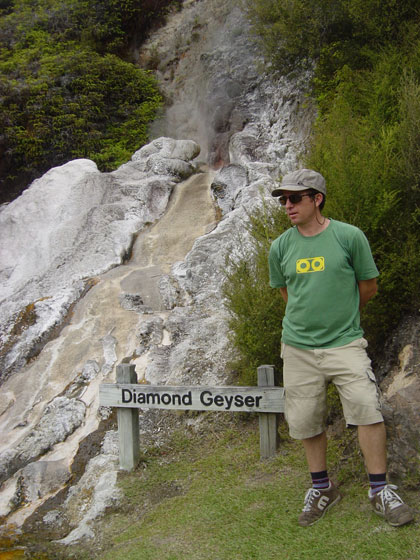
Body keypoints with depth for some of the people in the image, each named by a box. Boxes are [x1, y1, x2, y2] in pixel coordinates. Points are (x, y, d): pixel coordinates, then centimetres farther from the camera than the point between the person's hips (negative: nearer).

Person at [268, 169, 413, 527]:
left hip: (345, 342, -3)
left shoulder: (349, 236, -6)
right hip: (299, 347, 3)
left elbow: (368, 287, 5)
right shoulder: (281, 247, 3)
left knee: (367, 409, -11)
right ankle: (322, 489, 27)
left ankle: (380, 491, 7)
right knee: (307, 421, 8)